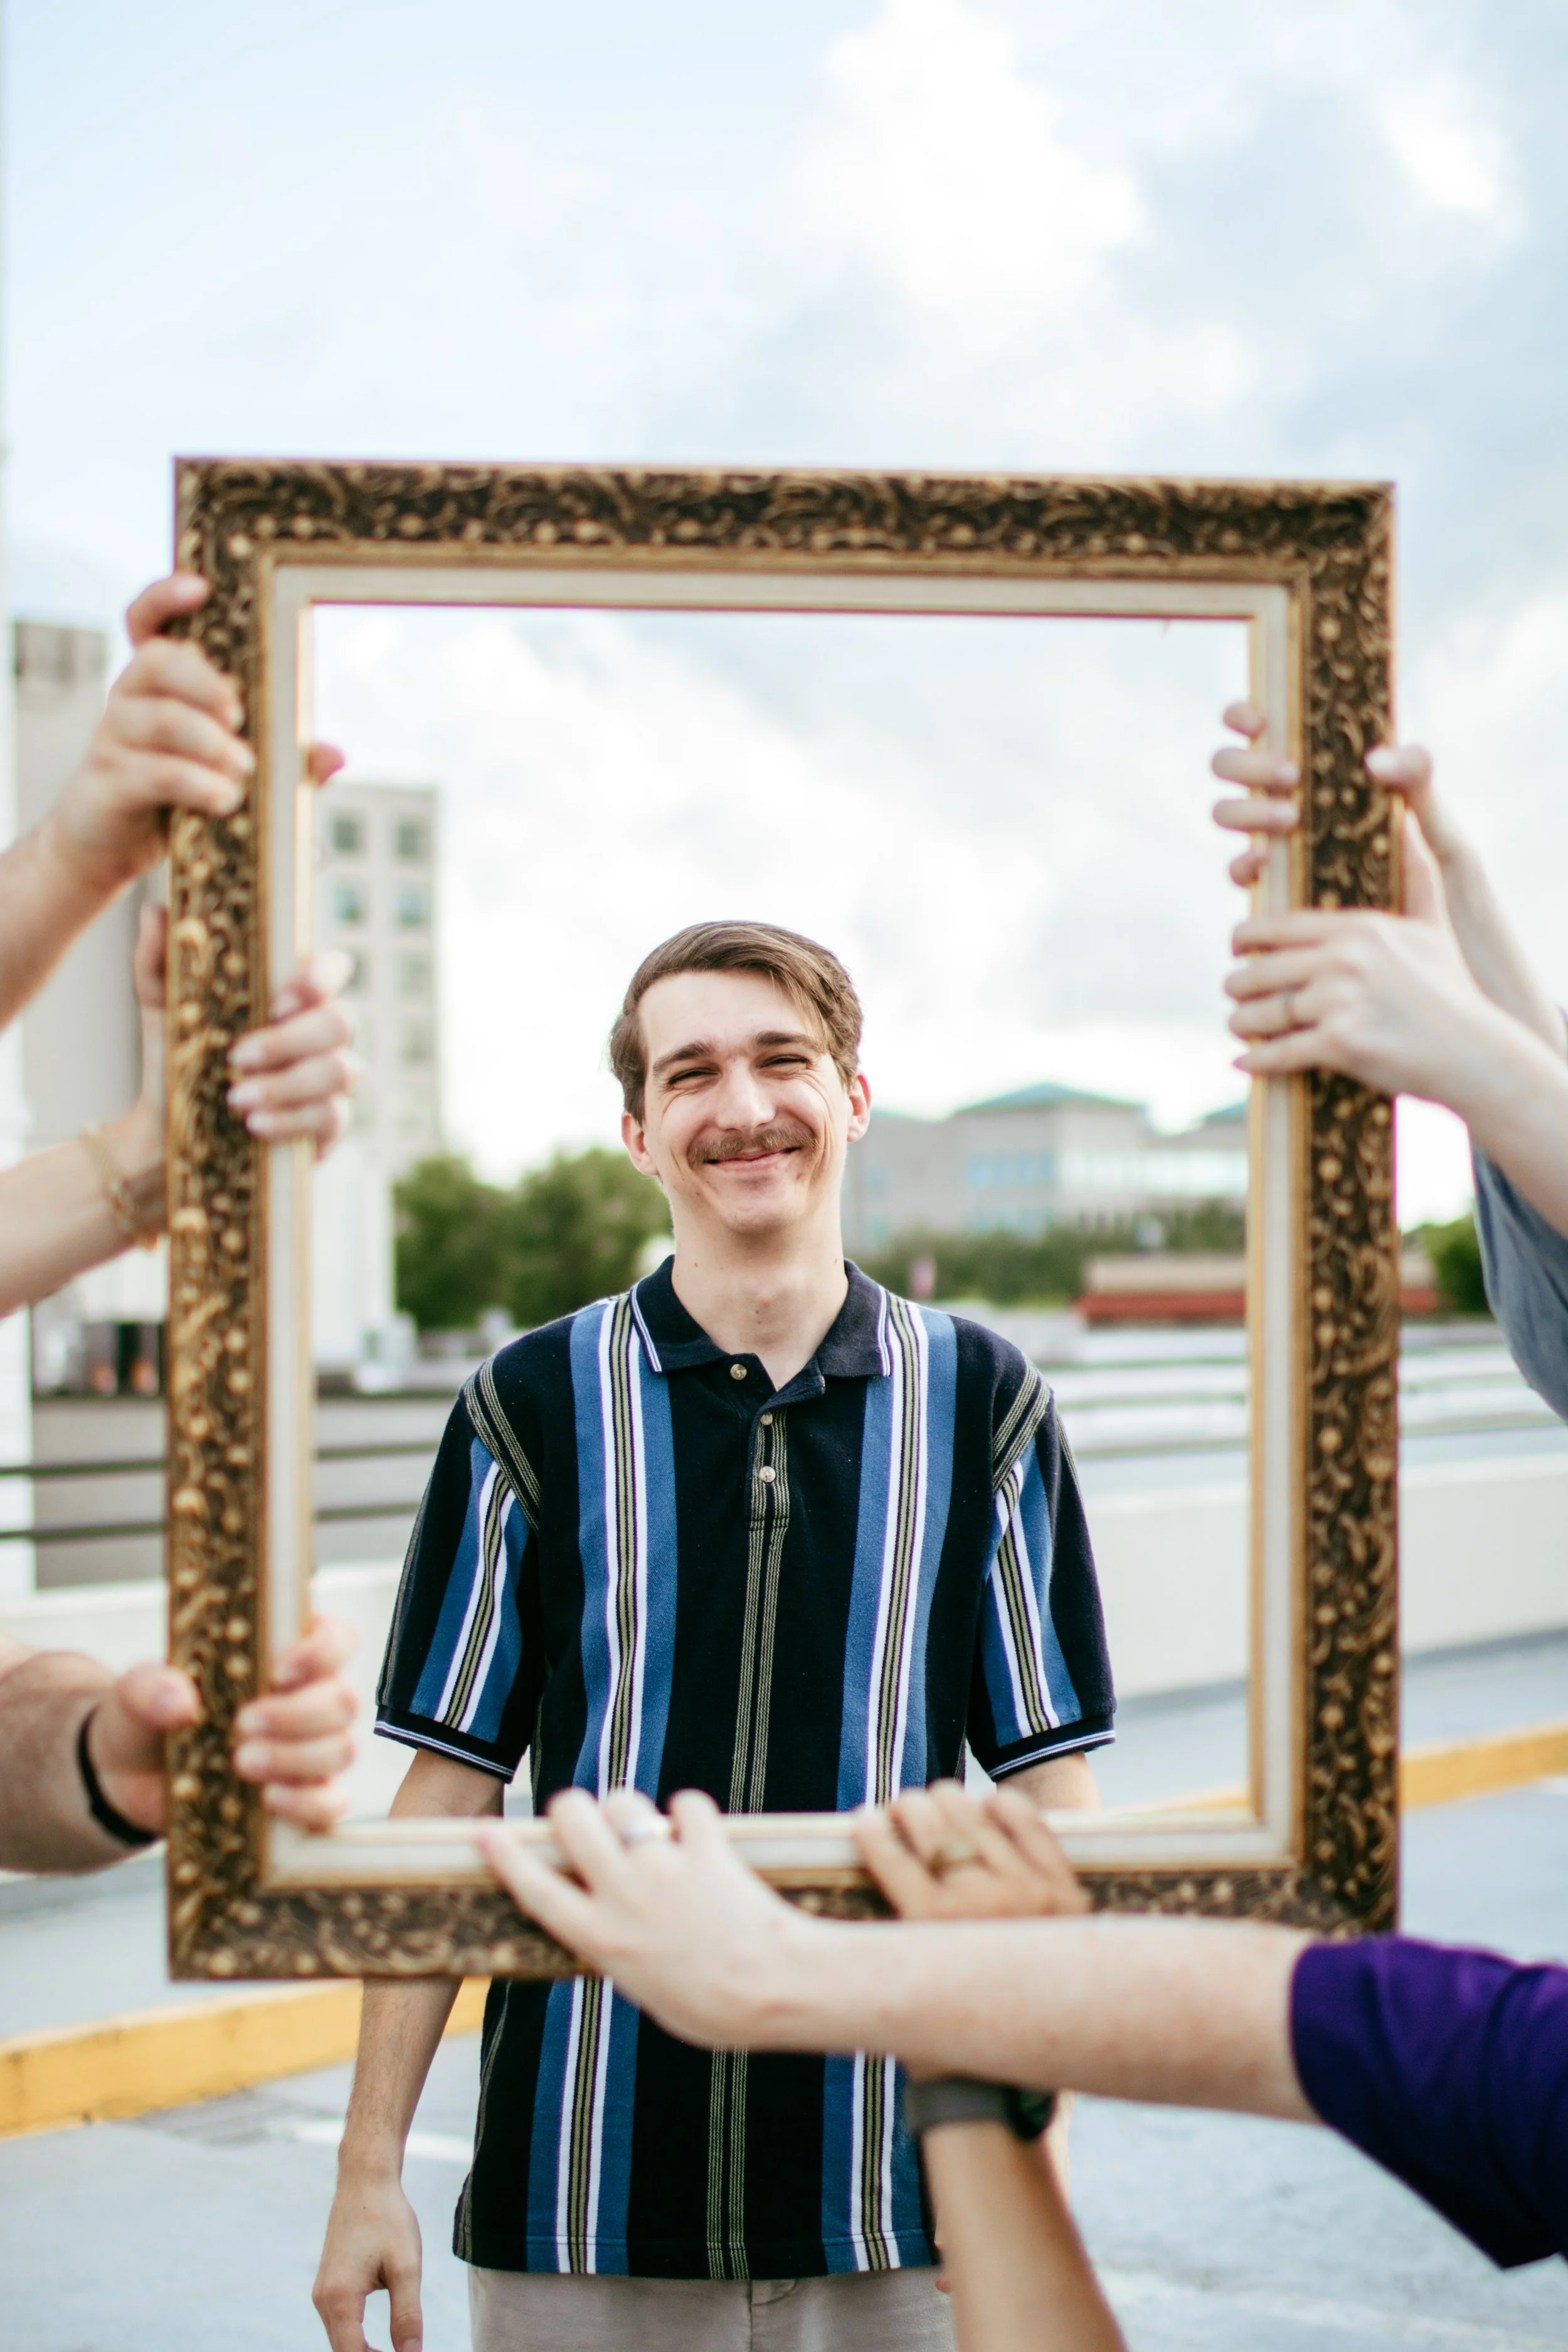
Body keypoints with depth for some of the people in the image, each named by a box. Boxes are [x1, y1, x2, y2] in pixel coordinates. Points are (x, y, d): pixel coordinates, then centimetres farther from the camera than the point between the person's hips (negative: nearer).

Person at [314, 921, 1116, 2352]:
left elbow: (1049, 1793, 3)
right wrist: (371, 2166, -1)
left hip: (899, 2207, 1)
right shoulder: (533, 1411, -1)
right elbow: (450, 1796, 1)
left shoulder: (981, 1404, 1)